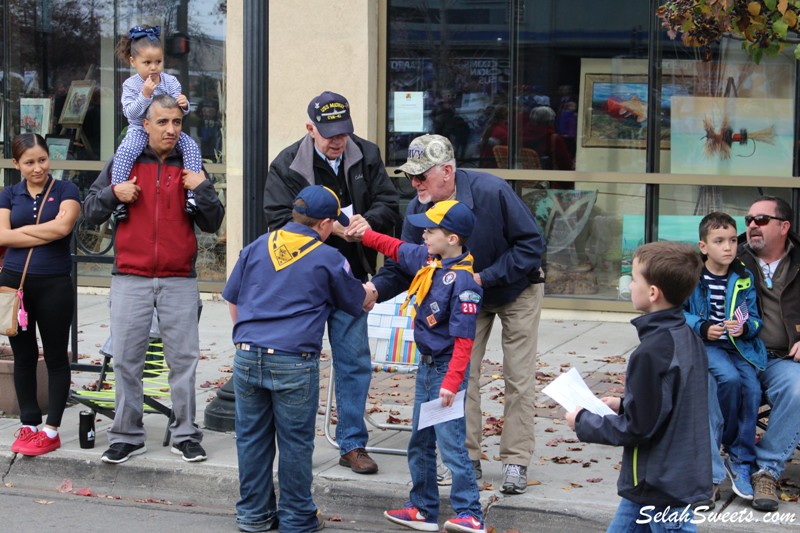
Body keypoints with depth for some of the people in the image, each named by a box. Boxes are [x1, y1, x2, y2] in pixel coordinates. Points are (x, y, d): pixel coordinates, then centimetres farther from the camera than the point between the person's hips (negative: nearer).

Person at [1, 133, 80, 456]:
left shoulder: (65, 191, 0)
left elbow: (63, 226, -16)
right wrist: (47, 234, -10)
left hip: (54, 284, -3)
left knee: (55, 357, 4)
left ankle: (51, 430, 9)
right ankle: (28, 424, 19)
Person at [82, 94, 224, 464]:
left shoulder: (190, 168, 9)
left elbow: (212, 224, 7)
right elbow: (90, 212, 9)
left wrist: (203, 190, -8)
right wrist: (113, 193, -9)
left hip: (180, 281, 0)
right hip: (130, 279, 0)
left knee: (184, 358, 1)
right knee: (126, 359, 1)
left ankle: (185, 434, 10)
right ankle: (127, 435, 10)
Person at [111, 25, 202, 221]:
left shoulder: (170, 81, 2)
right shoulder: (130, 85, -5)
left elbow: (179, 112, 3)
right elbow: (130, 113, -15)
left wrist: (183, 105, -22)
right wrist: (144, 95, -27)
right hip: (139, 130, -3)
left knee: (191, 146, -21)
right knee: (124, 152, -32)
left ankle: (192, 192, -24)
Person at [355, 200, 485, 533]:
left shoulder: (462, 281, -22)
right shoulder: (428, 259, 3)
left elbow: (463, 339, -24)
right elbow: (395, 248, 25)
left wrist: (451, 382, -27)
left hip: (447, 368, -9)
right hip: (426, 365, 9)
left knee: (450, 442, -10)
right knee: (420, 442, 15)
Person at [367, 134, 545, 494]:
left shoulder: (492, 192, -32)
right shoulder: (419, 209, -18)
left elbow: (532, 245, -27)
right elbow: (403, 264, -15)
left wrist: (484, 277, -32)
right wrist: (376, 288, -36)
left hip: (517, 290, -4)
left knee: (519, 377, -2)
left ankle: (515, 462, 6)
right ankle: (468, 458, 11)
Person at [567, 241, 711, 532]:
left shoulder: (651, 353, -24)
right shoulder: (689, 339, 4)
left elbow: (637, 428, -21)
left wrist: (583, 422, -9)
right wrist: (623, 405, 12)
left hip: (662, 489, -10)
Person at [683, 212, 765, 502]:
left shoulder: (744, 279, 5)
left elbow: (755, 319, 8)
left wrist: (745, 327, -15)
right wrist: (702, 328, -13)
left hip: (740, 345, 3)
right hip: (704, 345, -3)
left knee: (751, 388, -22)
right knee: (730, 378, -31)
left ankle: (741, 461, -8)